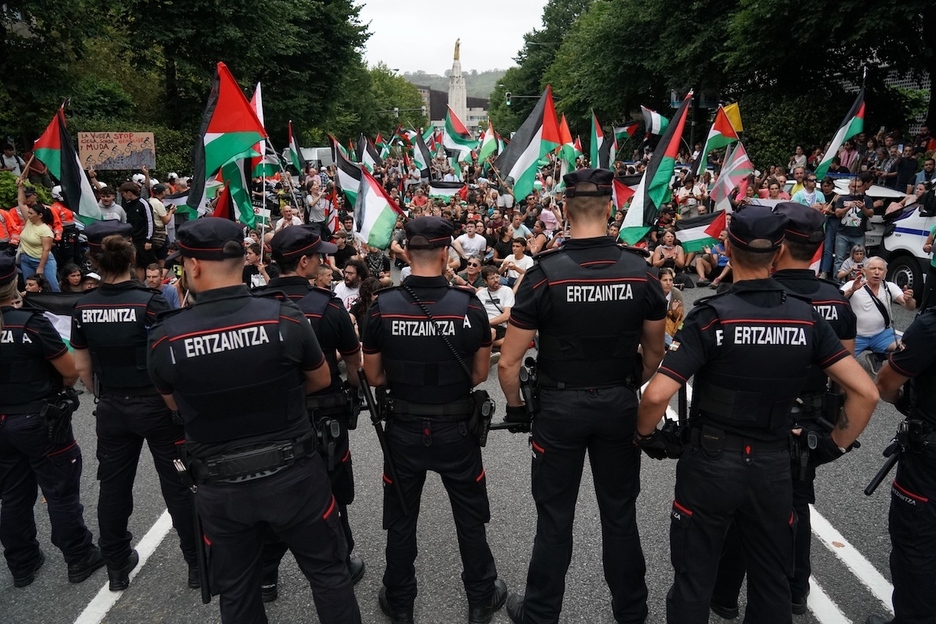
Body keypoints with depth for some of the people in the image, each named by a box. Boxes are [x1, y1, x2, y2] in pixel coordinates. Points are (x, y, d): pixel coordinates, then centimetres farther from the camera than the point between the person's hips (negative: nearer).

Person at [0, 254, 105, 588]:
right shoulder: (30, 322, -20)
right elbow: (71, 370, -15)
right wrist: (60, 387, 7)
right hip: (40, 422, -5)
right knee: (61, 493, 7)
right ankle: (80, 559, 19)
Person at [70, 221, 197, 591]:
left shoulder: (83, 309, -4)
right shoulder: (151, 303, -18)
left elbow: (82, 369, 4)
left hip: (112, 409, 4)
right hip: (157, 405, -4)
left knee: (113, 486, 17)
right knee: (177, 485, 7)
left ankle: (116, 567, 31)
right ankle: (198, 564, 17)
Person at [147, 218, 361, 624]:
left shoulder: (164, 337, -13)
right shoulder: (285, 317, -17)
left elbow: (174, 404, 7)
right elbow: (321, 380, 1)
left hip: (220, 487, 2)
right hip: (292, 474, -1)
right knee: (328, 573, 19)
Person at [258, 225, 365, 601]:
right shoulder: (327, 305, -16)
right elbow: (353, 359, -2)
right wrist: (354, 386, 17)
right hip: (322, 415, -3)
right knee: (330, 495, 15)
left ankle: (265, 577, 31)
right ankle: (341, 568, 31)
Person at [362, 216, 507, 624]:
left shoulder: (382, 307, -13)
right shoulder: (469, 306, -14)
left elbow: (374, 376, -3)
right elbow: (480, 373, -4)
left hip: (403, 428, 1)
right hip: (456, 429, 0)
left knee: (401, 520, 18)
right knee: (470, 518, 19)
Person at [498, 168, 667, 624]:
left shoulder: (545, 273, -16)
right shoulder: (641, 271, -7)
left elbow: (508, 363, -15)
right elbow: (655, 351, 5)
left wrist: (515, 406, 2)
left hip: (560, 407, -2)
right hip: (619, 406, 3)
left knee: (555, 518, 12)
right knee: (620, 514, 18)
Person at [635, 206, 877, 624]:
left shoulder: (711, 315, -16)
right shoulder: (807, 318, -4)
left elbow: (656, 395, -22)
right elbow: (865, 393, -3)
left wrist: (646, 436, -4)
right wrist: (835, 446, 9)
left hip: (711, 461, -3)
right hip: (774, 465, 4)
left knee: (694, 582, 13)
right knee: (772, 584, 21)